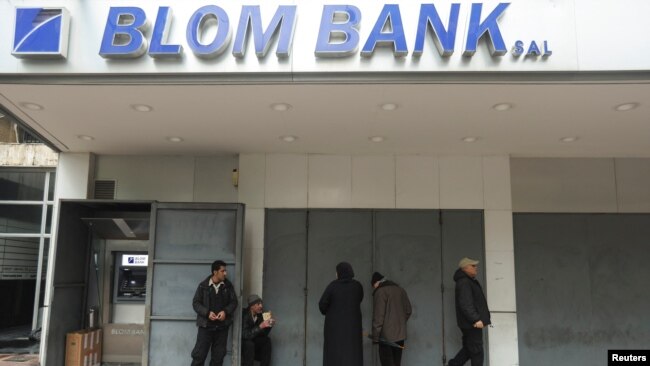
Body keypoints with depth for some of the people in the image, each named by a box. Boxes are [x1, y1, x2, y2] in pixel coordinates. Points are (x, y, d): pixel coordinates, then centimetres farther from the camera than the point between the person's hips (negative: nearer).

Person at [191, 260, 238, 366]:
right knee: (199, 354, -4)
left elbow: (234, 302, 7)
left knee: (218, 356, 6)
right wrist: (207, 312, -16)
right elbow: (195, 303, -1)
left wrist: (225, 311, -12)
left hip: (222, 326, 3)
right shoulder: (203, 285, -3)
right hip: (206, 325, -3)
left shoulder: (228, 286, 4)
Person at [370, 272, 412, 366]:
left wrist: (375, 336, -11)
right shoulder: (400, 290, 12)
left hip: (387, 335, -7)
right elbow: (408, 311, 16)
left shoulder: (380, 291, -11)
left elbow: (378, 316, -15)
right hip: (400, 334, 7)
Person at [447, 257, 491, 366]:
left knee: (468, 348, 16)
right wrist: (476, 319, -27)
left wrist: (480, 319, 20)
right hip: (472, 323, -10)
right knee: (477, 351, -3)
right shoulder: (464, 282, -17)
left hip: (471, 323, 10)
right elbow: (466, 304, -25)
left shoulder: (470, 281, 18)